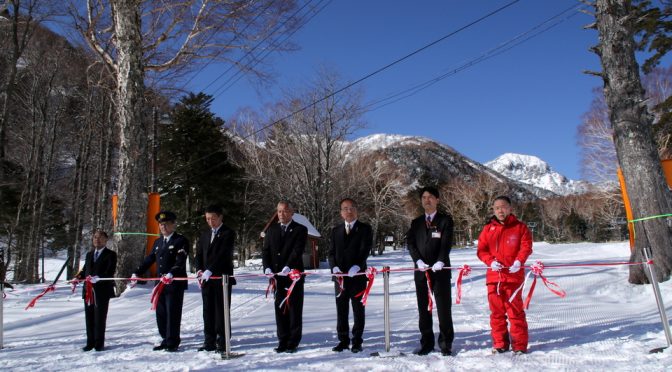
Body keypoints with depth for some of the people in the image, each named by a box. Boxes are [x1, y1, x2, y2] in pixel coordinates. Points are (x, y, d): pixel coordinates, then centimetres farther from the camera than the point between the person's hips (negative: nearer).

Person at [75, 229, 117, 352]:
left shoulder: (111, 254, -2)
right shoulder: (89, 254, 18)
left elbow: (110, 272, -12)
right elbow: (85, 269, 18)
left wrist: (98, 278, -27)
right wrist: (79, 277, -3)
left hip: (102, 290, -6)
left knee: (100, 318, -1)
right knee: (89, 317, 10)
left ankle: (99, 343, 8)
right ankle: (90, 342, 19)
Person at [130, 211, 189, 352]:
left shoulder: (181, 241, -6)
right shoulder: (158, 242, 18)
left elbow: (180, 261, -18)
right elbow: (149, 259, 20)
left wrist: (171, 274, -33)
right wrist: (137, 273, 12)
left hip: (175, 283, -7)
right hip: (160, 284, 7)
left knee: (172, 314, -3)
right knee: (161, 314, 11)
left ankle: (172, 343, 8)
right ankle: (166, 340, 23)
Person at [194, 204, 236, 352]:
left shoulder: (228, 233, -4)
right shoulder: (204, 235, 16)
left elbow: (223, 255, -15)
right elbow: (198, 255, 14)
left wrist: (209, 271, -22)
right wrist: (199, 270, -4)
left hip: (222, 278, -6)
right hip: (206, 279, 6)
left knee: (221, 310, -1)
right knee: (208, 311, 9)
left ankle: (222, 342, 6)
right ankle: (209, 342, 17)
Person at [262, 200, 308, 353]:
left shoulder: (300, 229, -1)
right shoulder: (271, 229, 12)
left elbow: (297, 250, -13)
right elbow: (265, 250, 7)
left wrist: (287, 268, -25)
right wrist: (267, 268, -9)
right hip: (276, 276, 4)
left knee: (294, 309, 3)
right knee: (280, 309, 7)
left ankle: (293, 342, 11)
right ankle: (283, 341, 16)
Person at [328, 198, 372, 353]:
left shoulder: (365, 229, 2)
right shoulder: (336, 230, 13)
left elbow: (365, 249, -9)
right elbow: (332, 251, 9)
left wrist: (356, 267, -21)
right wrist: (334, 267, -8)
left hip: (357, 275, -3)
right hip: (340, 275, 3)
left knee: (358, 310, 4)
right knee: (341, 309, 7)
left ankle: (357, 342, 14)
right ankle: (343, 340, 18)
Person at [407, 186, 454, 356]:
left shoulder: (445, 220, 3)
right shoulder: (416, 223, 14)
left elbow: (446, 243, -7)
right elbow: (411, 244, 4)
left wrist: (440, 262, -21)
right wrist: (419, 261, -12)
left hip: (440, 270, -3)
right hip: (421, 271, 4)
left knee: (444, 308, -1)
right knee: (423, 308, 7)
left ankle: (446, 343, 9)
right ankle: (426, 343, 16)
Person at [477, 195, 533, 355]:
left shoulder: (520, 227, 6)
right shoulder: (488, 229, 12)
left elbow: (526, 247, -2)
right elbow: (481, 250, 8)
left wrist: (518, 261, -19)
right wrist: (491, 261, -10)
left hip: (513, 275, -3)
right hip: (493, 275, 3)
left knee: (515, 310, -3)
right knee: (496, 311, 8)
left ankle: (520, 345, 9)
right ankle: (500, 344, 19)